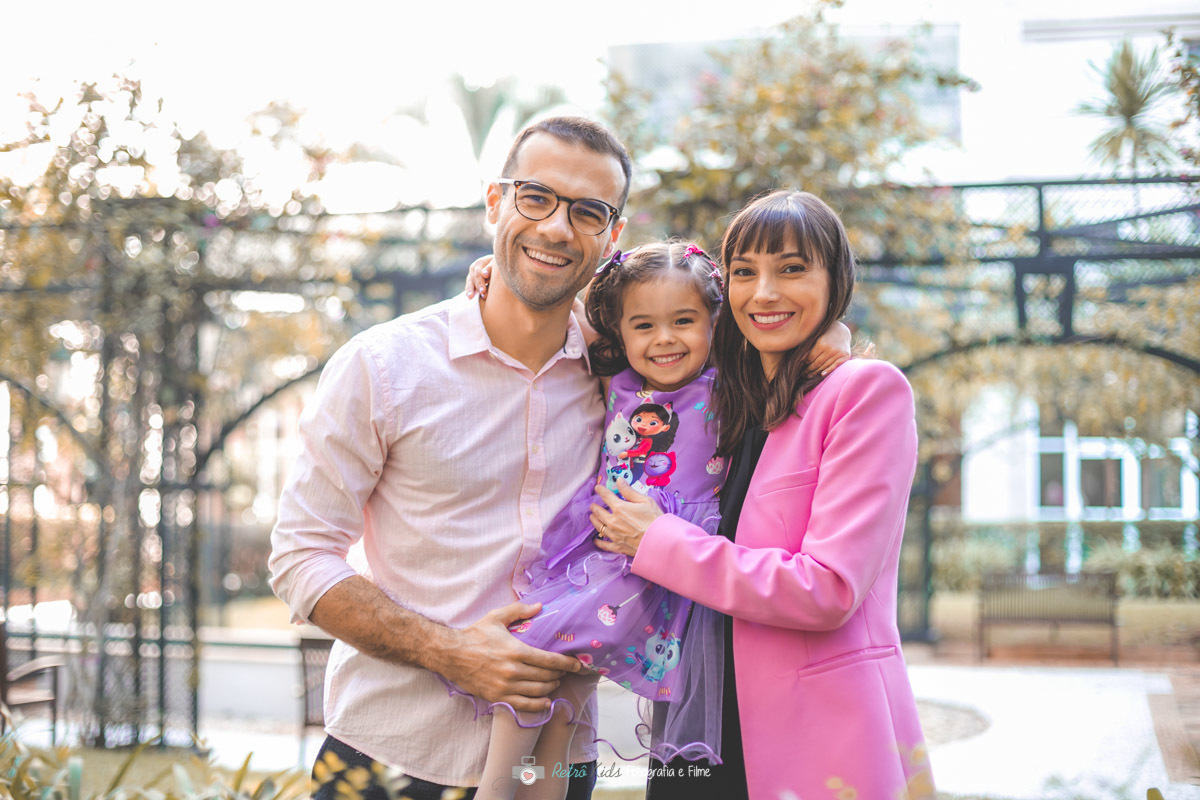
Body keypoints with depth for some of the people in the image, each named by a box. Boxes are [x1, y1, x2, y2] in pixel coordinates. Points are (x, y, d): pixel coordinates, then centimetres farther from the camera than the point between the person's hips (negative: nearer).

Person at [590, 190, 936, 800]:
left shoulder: (868, 389, -10)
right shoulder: (732, 401, 11)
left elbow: (828, 590, -19)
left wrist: (657, 542, -11)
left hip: (825, 746, -6)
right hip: (718, 731, 6)